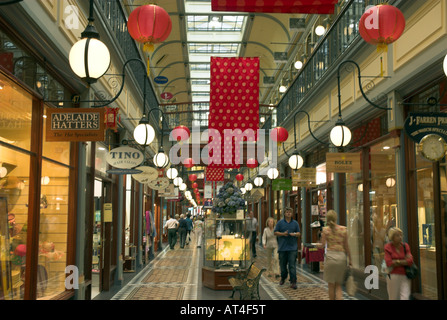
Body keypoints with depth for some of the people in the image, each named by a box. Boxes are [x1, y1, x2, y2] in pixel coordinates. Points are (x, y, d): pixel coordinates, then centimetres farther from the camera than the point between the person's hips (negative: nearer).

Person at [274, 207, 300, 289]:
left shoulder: (295, 223, 8)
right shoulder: (280, 222, 5)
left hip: (292, 247, -1)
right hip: (282, 247, 1)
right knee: (282, 264, 10)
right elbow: (275, 233, 5)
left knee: (292, 265, -7)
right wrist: (283, 234, -12)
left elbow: (299, 233, 11)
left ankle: (293, 282, -7)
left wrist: (294, 234, -11)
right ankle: (283, 278, 33)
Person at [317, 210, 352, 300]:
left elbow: (322, 245, -5)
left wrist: (318, 244, 18)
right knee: (338, 285, 11)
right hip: (342, 256, 2)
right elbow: (346, 246, 6)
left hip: (330, 256, -2)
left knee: (331, 285, 9)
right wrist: (350, 260, 14)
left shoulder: (325, 230, -2)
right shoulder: (343, 229, 3)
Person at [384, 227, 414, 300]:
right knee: (394, 298, 9)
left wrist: (396, 262, -10)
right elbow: (389, 263, -14)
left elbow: (410, 261, -8)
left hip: (405, 276, 1)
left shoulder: (405, 246, 3)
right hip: (393, 276, -1)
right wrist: (404, 261, -8)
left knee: (405, 297, -9)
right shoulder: (388, 247, -5)